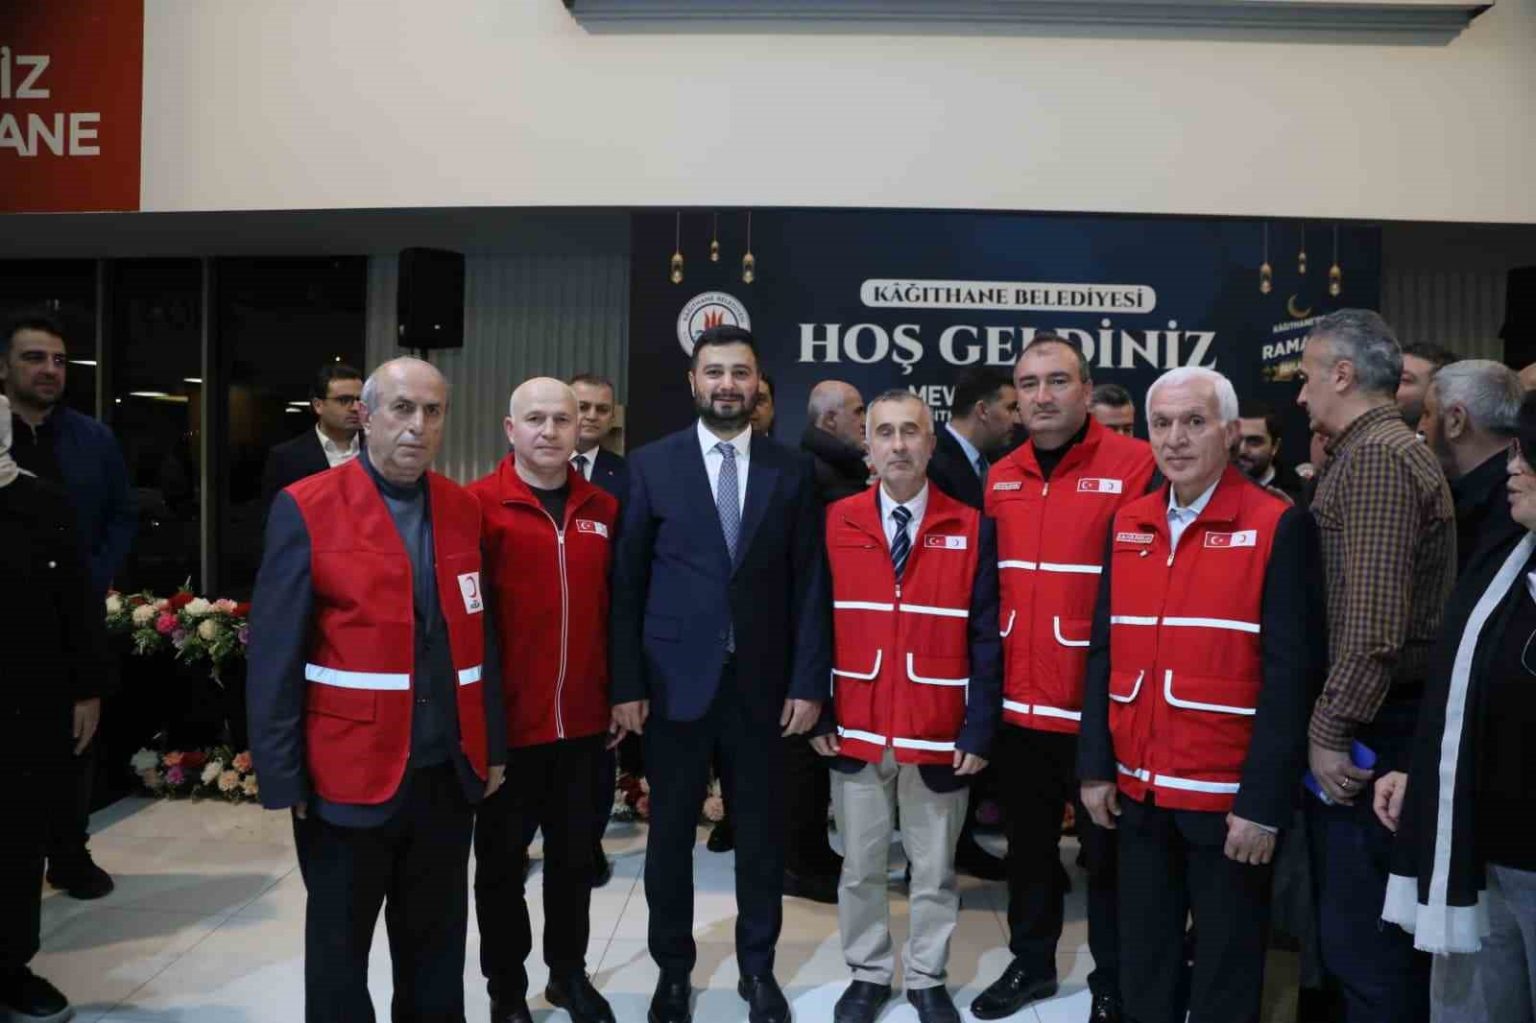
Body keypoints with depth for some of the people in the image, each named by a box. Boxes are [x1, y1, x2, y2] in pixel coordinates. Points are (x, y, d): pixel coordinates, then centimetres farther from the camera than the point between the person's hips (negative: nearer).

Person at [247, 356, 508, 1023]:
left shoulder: (464, 510, 5)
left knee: (438, 944, 19)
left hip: (450, 771, 4)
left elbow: (478, 635, 8)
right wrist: (281, 776, -10)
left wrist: (493, 745, 8)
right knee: (338, 946, 15)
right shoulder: (306, 510, -9)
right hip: (349, 775, -4)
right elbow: (274, 654, -9)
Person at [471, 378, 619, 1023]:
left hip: (585, 722, 4)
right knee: (501, 862, 13)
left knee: (576, 856, 18)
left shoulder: (604, 509, 4)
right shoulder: (478, 505, -9)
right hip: (506, 722, -3)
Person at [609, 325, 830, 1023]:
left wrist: (809, 681, -4)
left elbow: (809, 585, 2)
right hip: (675, 680, -1)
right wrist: (626, 683, -6)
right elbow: (627, 581, -2)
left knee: (762, 833, 12)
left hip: (762, 683, 1)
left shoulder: (793, 471, 3)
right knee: (670, 835, 12)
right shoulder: (651, 465, -1)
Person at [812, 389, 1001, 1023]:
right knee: (859, 867, 14)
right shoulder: (835, 523, -1)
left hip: (940, 737, 0)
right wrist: (818, 715, -3)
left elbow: (986, 639, -4)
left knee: (934, 870, 15)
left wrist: (979, 731, -8)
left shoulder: (971, 529, -3)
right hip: (855, 733, 1)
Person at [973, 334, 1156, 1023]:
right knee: (1028, 841, 20)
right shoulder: (999, 479, 6)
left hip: (1100, 703, -5)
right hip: (1019, 700, 5)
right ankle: (1030, 961, 39)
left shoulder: (1135, 467, -11)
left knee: (1106, 849, 12)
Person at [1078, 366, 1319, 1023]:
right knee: (1141, 964, 18)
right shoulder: (1128, 525, 6)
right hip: (1138, 790, 5)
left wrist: (1263, 801, -15)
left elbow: (1288, 673, -13)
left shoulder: (1279, 526, -9)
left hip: (1228, 796, -4)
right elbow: (1105, 653, 8)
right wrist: (1095, 767, 4)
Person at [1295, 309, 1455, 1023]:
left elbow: (1373, 623, -23)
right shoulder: (1381, 449, 16)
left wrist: (1329, 731, -18)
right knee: (1378, 929, 19)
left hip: (1370, 730, -10)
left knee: (1362, 938, -2)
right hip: (1376, 721, 10)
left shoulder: (1375, 457, -16)